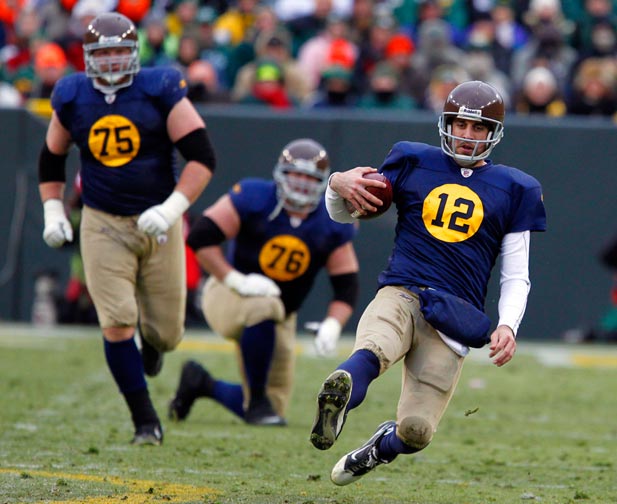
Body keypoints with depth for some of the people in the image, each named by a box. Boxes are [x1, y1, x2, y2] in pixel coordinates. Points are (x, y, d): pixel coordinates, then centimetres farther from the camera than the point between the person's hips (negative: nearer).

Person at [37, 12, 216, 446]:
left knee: (167, 331, 5)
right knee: (117, 324, -12)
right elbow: (52, 158, 18)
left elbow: (203, 156, -11)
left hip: (158, 223, -1)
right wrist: (53, 211, 7)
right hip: (103, 226, 1)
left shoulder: (161, 91, -8)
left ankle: (153, 339, 45)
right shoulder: (72, 98, 1)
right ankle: (146, 421, 0)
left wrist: (173, 208, -21)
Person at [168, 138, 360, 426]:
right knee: (266, 305, -41)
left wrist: (332, 325, -21)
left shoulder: (332, 226, -6)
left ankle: (202, 384, 31)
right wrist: (236, 280, -28)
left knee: (272, 409, 4)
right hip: (229, 296, -5)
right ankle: (257, 400, -24)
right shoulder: (253, 198, -16)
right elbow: (200, 237, -18)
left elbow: (346, 285, -2)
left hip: (279, 321, 5)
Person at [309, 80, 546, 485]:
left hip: (453, 318, 0)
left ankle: (382, 446, 27)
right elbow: (342, 215, 21)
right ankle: (340, 392, -68)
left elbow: (516, 276, 14)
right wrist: (338, 185, -3)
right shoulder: (414, 163, 14)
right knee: (372, 351, -37)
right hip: (400, 295, 0)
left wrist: (508, 326, -5)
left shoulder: (511, 189, 13)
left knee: (416, 432, -6)